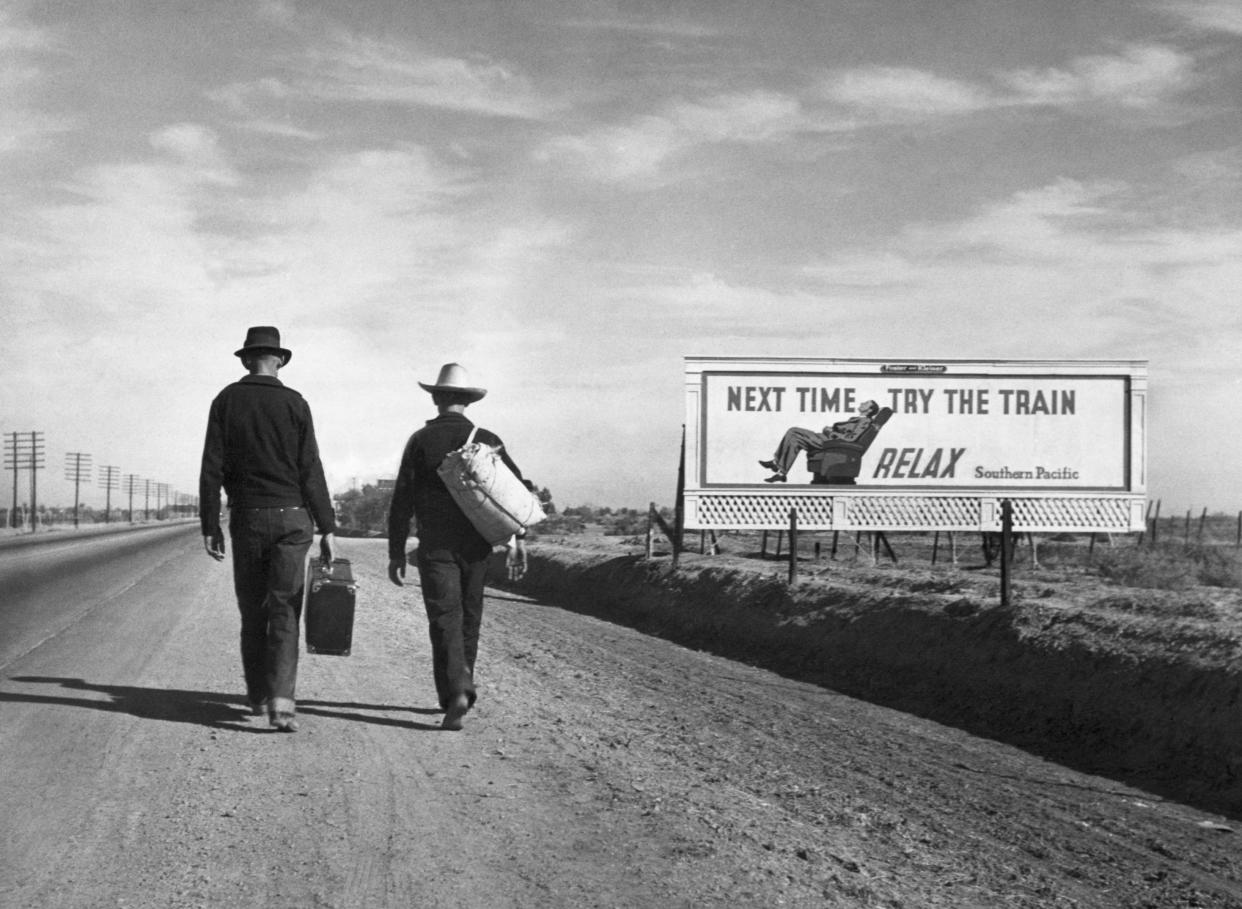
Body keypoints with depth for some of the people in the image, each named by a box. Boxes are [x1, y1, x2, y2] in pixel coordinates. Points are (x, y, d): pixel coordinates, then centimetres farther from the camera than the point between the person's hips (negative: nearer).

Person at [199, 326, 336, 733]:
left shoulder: (226, 401, 2)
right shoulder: (294, 403, -2)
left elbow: (212, 468, -1)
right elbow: (311, 471, -5)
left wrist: (210, 525, 4)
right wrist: (327, 528, -2)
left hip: (246, 517, 1)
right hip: (290, 517, -1)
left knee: (252, 612, 13)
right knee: (284, 612, -3)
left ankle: (257, 696, 21)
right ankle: (280, 700, -16)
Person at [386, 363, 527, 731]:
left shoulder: (421, 441, -2)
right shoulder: (488, 440, 5)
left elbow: (402, 500, -4)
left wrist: (396, 552, 0)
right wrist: (518, 539, 4)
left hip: (435, 547, -3)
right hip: (477, 546, 3)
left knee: (445, 620, -6)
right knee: (469, 619, 16)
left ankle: (456, 692, -23)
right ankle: (461, 689, 26)